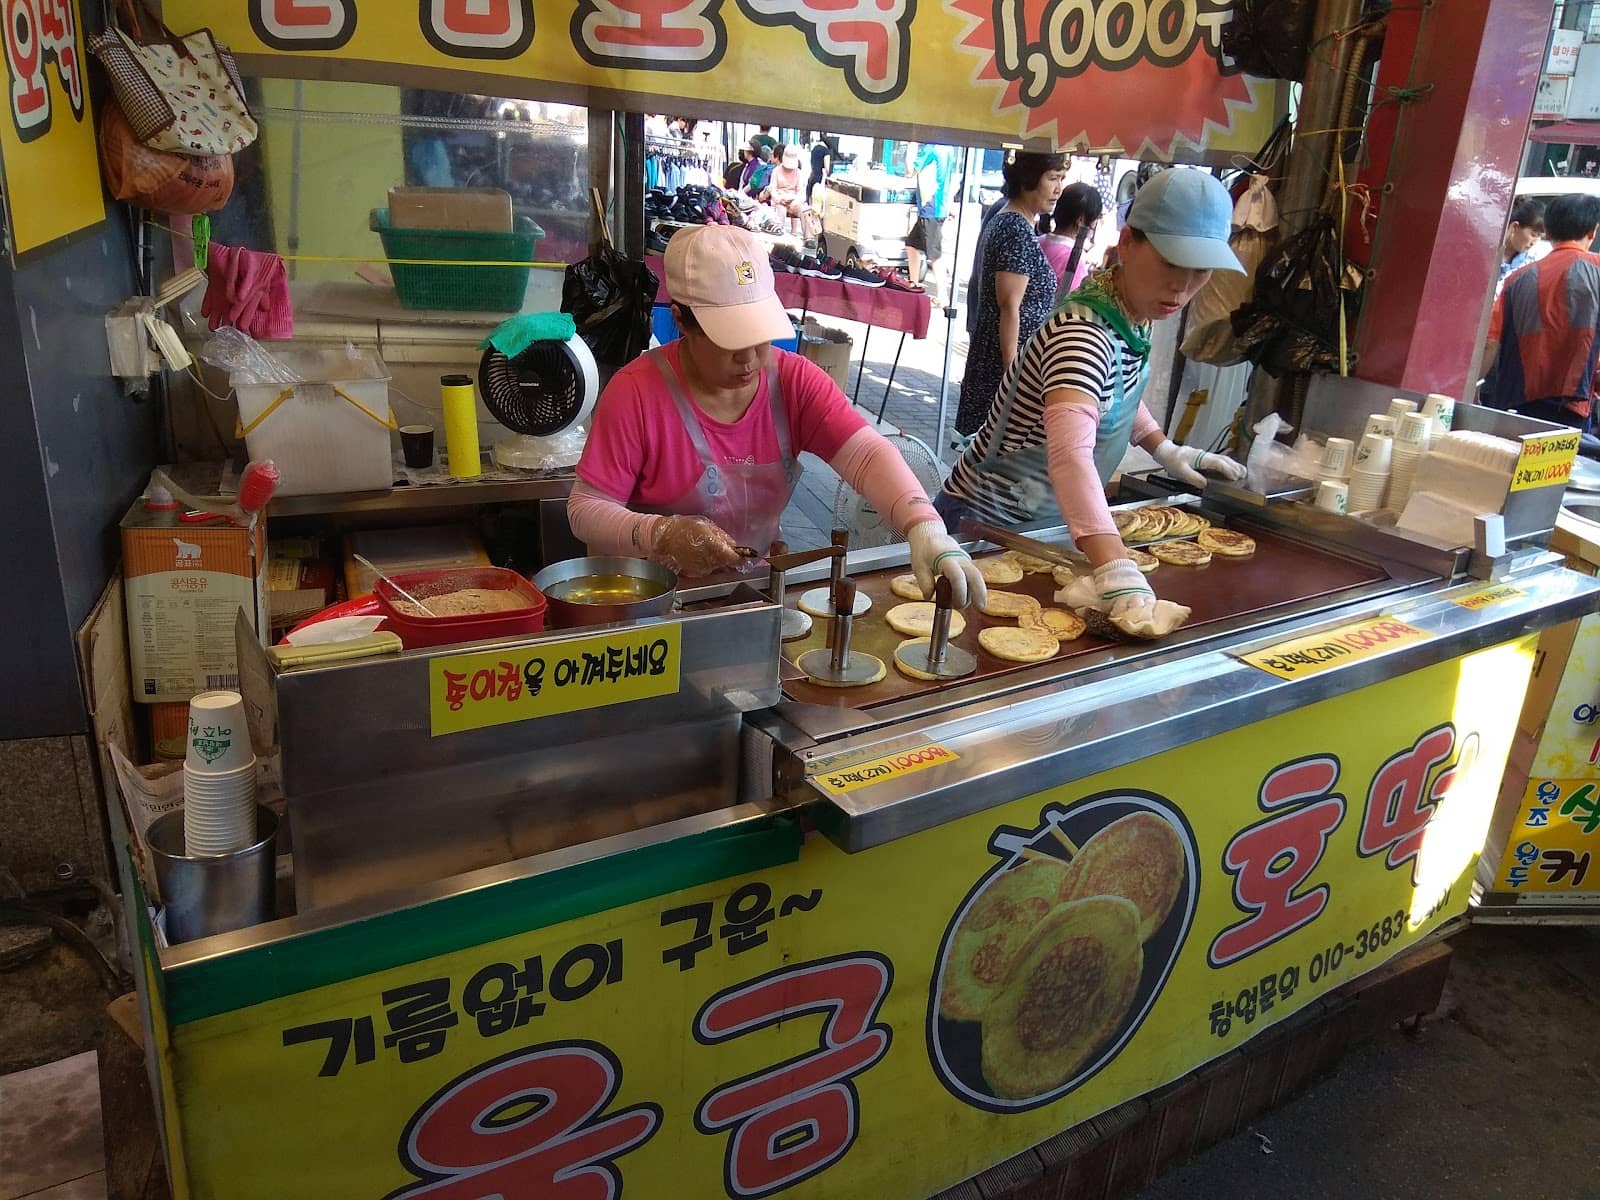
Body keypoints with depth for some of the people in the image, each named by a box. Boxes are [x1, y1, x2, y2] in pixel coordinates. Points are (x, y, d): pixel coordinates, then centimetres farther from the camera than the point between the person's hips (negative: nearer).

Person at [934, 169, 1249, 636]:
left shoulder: (1132, 318, -2)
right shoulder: (1084, 334, -29)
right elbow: (1071, 453, -46)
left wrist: (1163, 448, 7)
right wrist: (1118, 574, -58)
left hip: (1038, 524, 8)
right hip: (988, 526, -8)